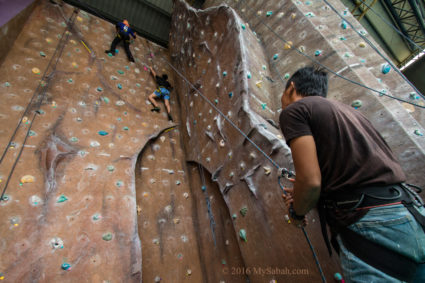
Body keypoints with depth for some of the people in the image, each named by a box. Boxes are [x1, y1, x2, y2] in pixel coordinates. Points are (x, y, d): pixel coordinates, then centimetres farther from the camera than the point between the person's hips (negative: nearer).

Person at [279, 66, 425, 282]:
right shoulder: (344, 109, 21)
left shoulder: (293, 110, -5)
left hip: (370, 227, -9)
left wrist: (297, 212, 5)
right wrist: (302, 197, 22)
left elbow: (310, 180, -17)